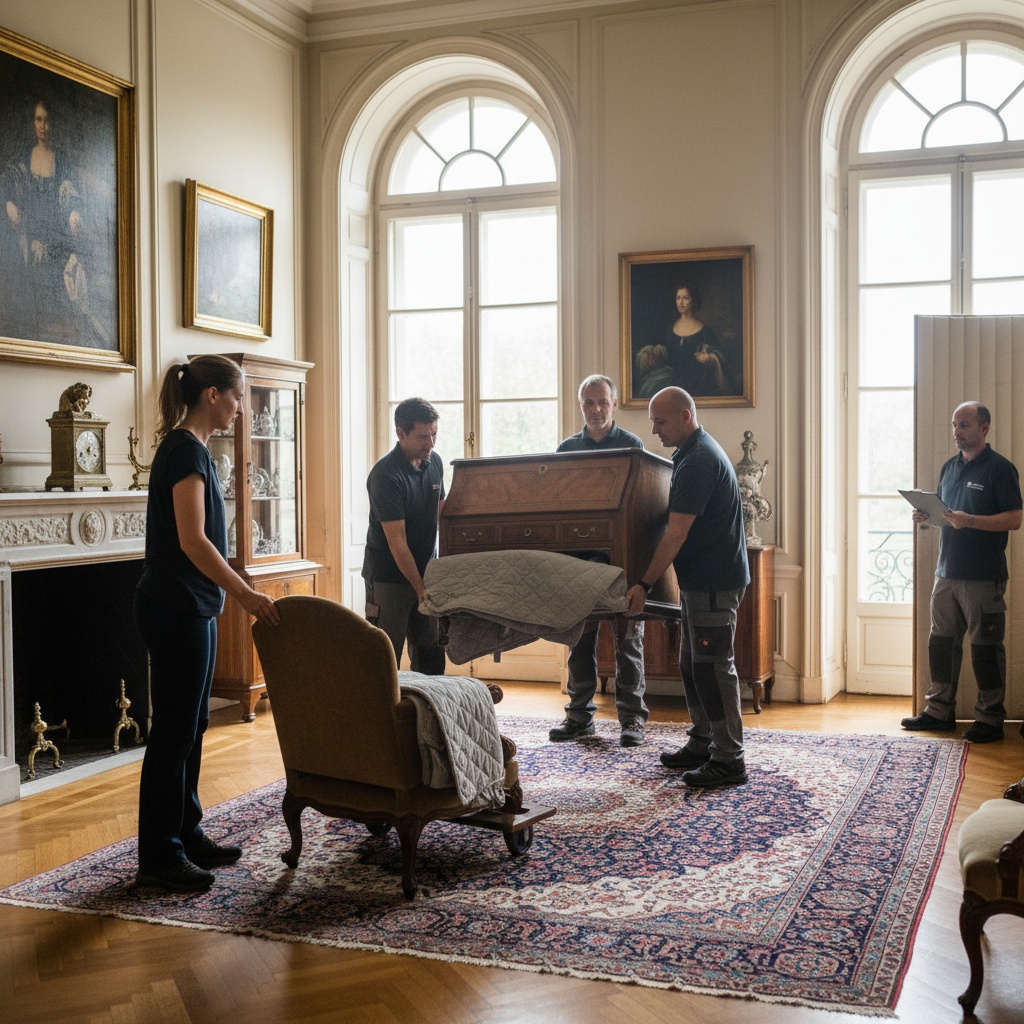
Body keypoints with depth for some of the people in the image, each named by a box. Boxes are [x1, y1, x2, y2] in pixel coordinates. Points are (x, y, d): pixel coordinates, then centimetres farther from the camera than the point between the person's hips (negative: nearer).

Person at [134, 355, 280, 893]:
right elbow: (192, 541, -23)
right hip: (175, 609, -10)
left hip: (190, 609, 10)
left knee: (191, 726, 16)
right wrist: (245, 593, -23)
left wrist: (236, 593, 20)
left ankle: (186, 836, 26)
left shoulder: (189, 449, 14)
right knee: (173, 731, -3)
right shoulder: (185, 450, -16)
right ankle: (159, 858, 7)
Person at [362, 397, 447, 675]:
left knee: (431, 656, 10)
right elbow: (397, 541, -22)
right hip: (389, 576, -7)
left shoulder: (434, 462, 3)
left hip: (425, 572, 7)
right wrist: (421, 589, -22)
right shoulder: (386, 476, -20)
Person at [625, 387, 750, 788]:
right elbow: (676, 523, 24)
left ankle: (729, 760, 0)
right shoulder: (694, 452, 14)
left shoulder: (698, 461, -20)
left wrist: (645, 584, -21)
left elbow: (676, 533, -23)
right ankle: (702, 744, 25)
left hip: (715, 581, -11)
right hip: (699, 580, 11)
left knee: (712, 667, -6)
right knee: (692, 664, 15)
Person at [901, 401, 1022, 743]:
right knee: (941, 641, 10)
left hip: (983, 577, -7)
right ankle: (939, 711, 20)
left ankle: (990, 719, 8)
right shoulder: (949, 467, 15)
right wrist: (926, 516, 1)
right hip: (947, 572, 7)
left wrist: (969, 520, -25)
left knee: (985, 647, -1)